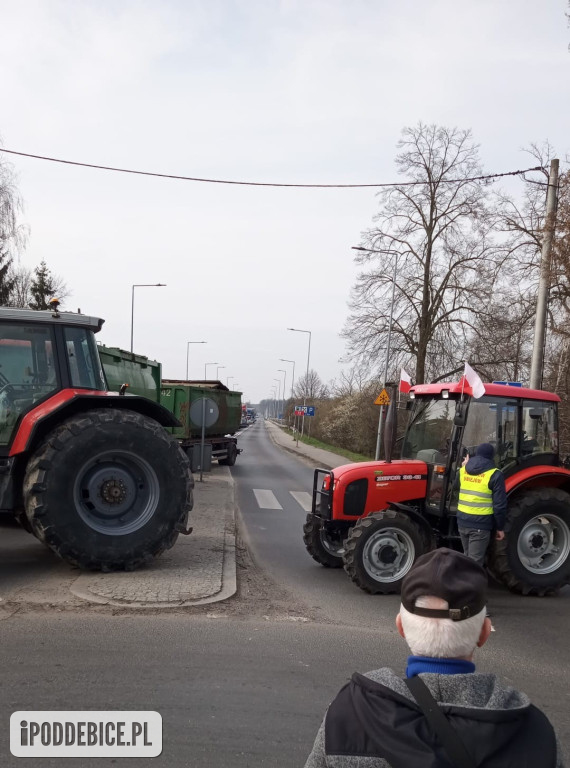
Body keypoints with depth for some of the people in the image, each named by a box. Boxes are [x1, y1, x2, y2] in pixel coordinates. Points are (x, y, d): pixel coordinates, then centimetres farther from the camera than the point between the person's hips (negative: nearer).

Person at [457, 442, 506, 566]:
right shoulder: (494, 475, -10)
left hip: (463, 521, 6)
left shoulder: (463, 470, 7)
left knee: (468, 558, 21)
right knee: (475, 562, -3)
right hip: (480, 524, -6)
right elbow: (499, 505, -12)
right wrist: (500, 527, -2)